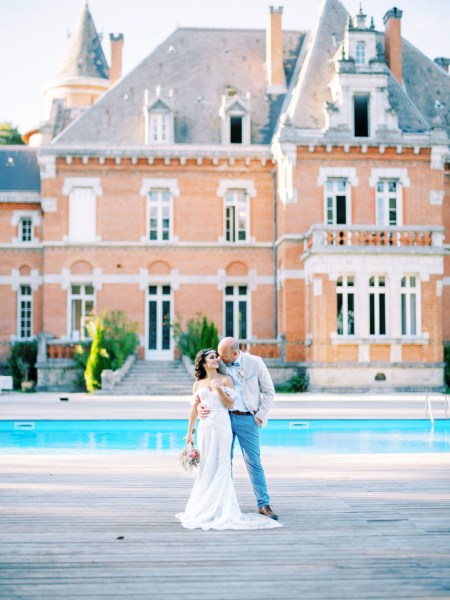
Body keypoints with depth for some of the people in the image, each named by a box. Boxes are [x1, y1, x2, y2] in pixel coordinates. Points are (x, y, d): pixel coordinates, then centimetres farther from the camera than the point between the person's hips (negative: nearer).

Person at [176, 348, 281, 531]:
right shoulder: (198, 385, 12)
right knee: (206, 467, 2)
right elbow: (194, 410, 14)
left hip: (222, 426, -2)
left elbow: (230, 404, -1)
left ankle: (219, 509, 0)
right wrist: (189, 432, 13)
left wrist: (218, 389, -13)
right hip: (205, 427, 2)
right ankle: (204, 509, 9)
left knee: (219, 466, -4)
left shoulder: (225, 380, 5)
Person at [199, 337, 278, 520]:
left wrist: (260, 416, -6)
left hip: (247, 419, -2)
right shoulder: (218, 365, -1)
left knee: (253, 462, 0)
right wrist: (200, 407, -15)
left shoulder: (255, 362, -5)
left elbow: (269, 391, 1)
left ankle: (264, 504, 7)